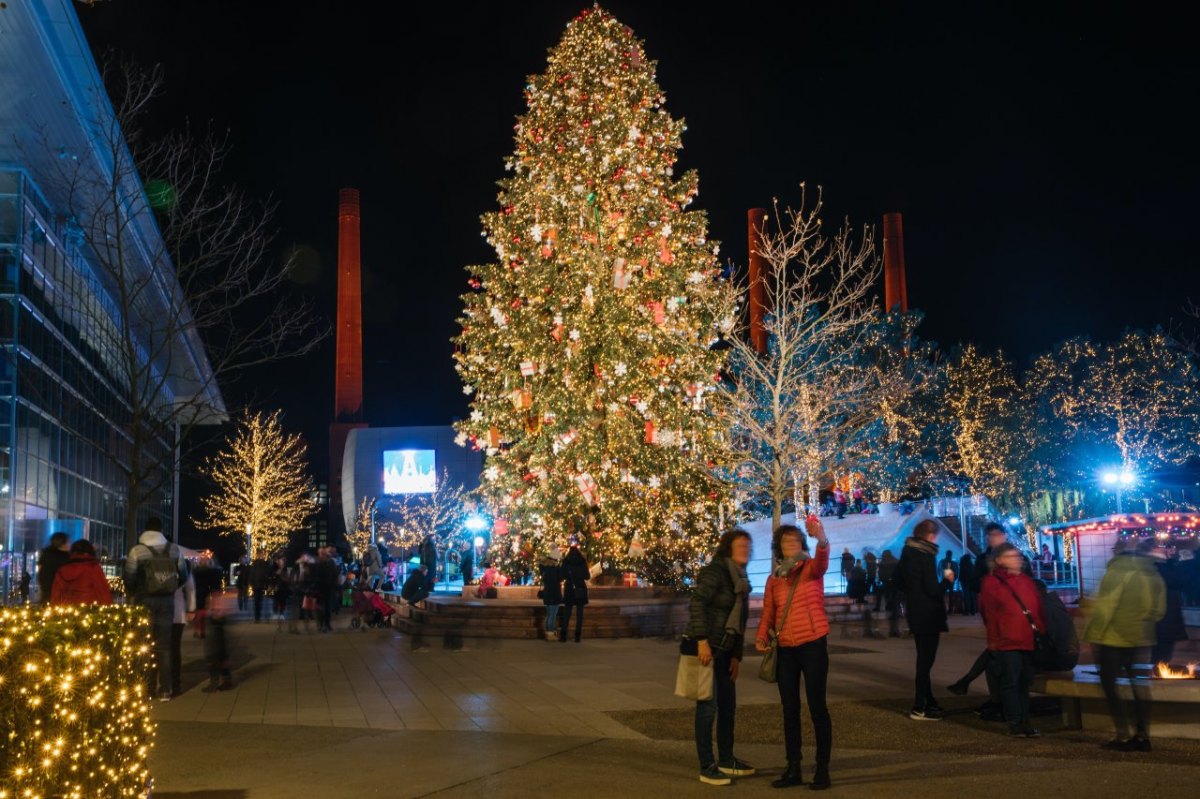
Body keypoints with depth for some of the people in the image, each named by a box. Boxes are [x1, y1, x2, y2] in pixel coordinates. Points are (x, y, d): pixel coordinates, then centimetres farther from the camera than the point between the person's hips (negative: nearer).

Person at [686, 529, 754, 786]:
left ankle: (726, 760, 28)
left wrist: (737, 656, 13)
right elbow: (696, 604, -22)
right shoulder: (716, 571, -12)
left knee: (728, 704, 15)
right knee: (708, 706, -6)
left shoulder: (740, 579, 14)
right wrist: (702, 641, -27)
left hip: (724, 649, 9)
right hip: (705, 647, -9)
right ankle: (706, 767, 2)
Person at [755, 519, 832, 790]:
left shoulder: (811, 568, -5)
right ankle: (793, 769, 16)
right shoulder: (773, 579, 8)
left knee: (817, 707, -2)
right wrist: (762, 636, -7)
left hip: (813, 645, -5)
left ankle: (822, 769, 6)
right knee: (790, 709, 8)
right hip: (785, 649, 5)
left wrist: (821, 539, -50)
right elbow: (768, 613, 12)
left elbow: (822, 562, -29)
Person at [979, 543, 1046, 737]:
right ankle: (1015, 723, 5)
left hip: (1028, 641, 6)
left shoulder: (1026, 581, 14)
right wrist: (996, 636, -3)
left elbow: (1038, 609, 15)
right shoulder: (991, 582, -4)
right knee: (1010, 683, -2)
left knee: (1024, 683, 11)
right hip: (1006, 643, -6)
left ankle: (1024, 722, 17)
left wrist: (1042, 632, 7)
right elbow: (989, 613, -4)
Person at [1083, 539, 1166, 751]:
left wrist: (1092, 635, -9)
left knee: (1110, 686, 2)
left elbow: (1103, 608, -14)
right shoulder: (1155, 577, 7)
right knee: (1139, 686, 14)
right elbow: (1159, 610, 10)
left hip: (1112, 638, -6)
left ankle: (1123, 737, -3)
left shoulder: (1115, 574, -11)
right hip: (1140, 639, 6)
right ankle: (1142, 736, 12)